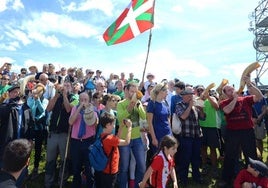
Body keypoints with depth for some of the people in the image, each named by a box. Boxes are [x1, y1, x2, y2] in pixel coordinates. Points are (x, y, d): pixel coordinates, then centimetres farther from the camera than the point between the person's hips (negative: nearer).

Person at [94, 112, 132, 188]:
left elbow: (116, 140, 12)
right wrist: (129, 127, -16)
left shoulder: (102, 136, 0)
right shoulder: (109, 138, -27)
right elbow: (126, 142, -23)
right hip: (109, 172, -8)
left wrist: (121, 127, 6)